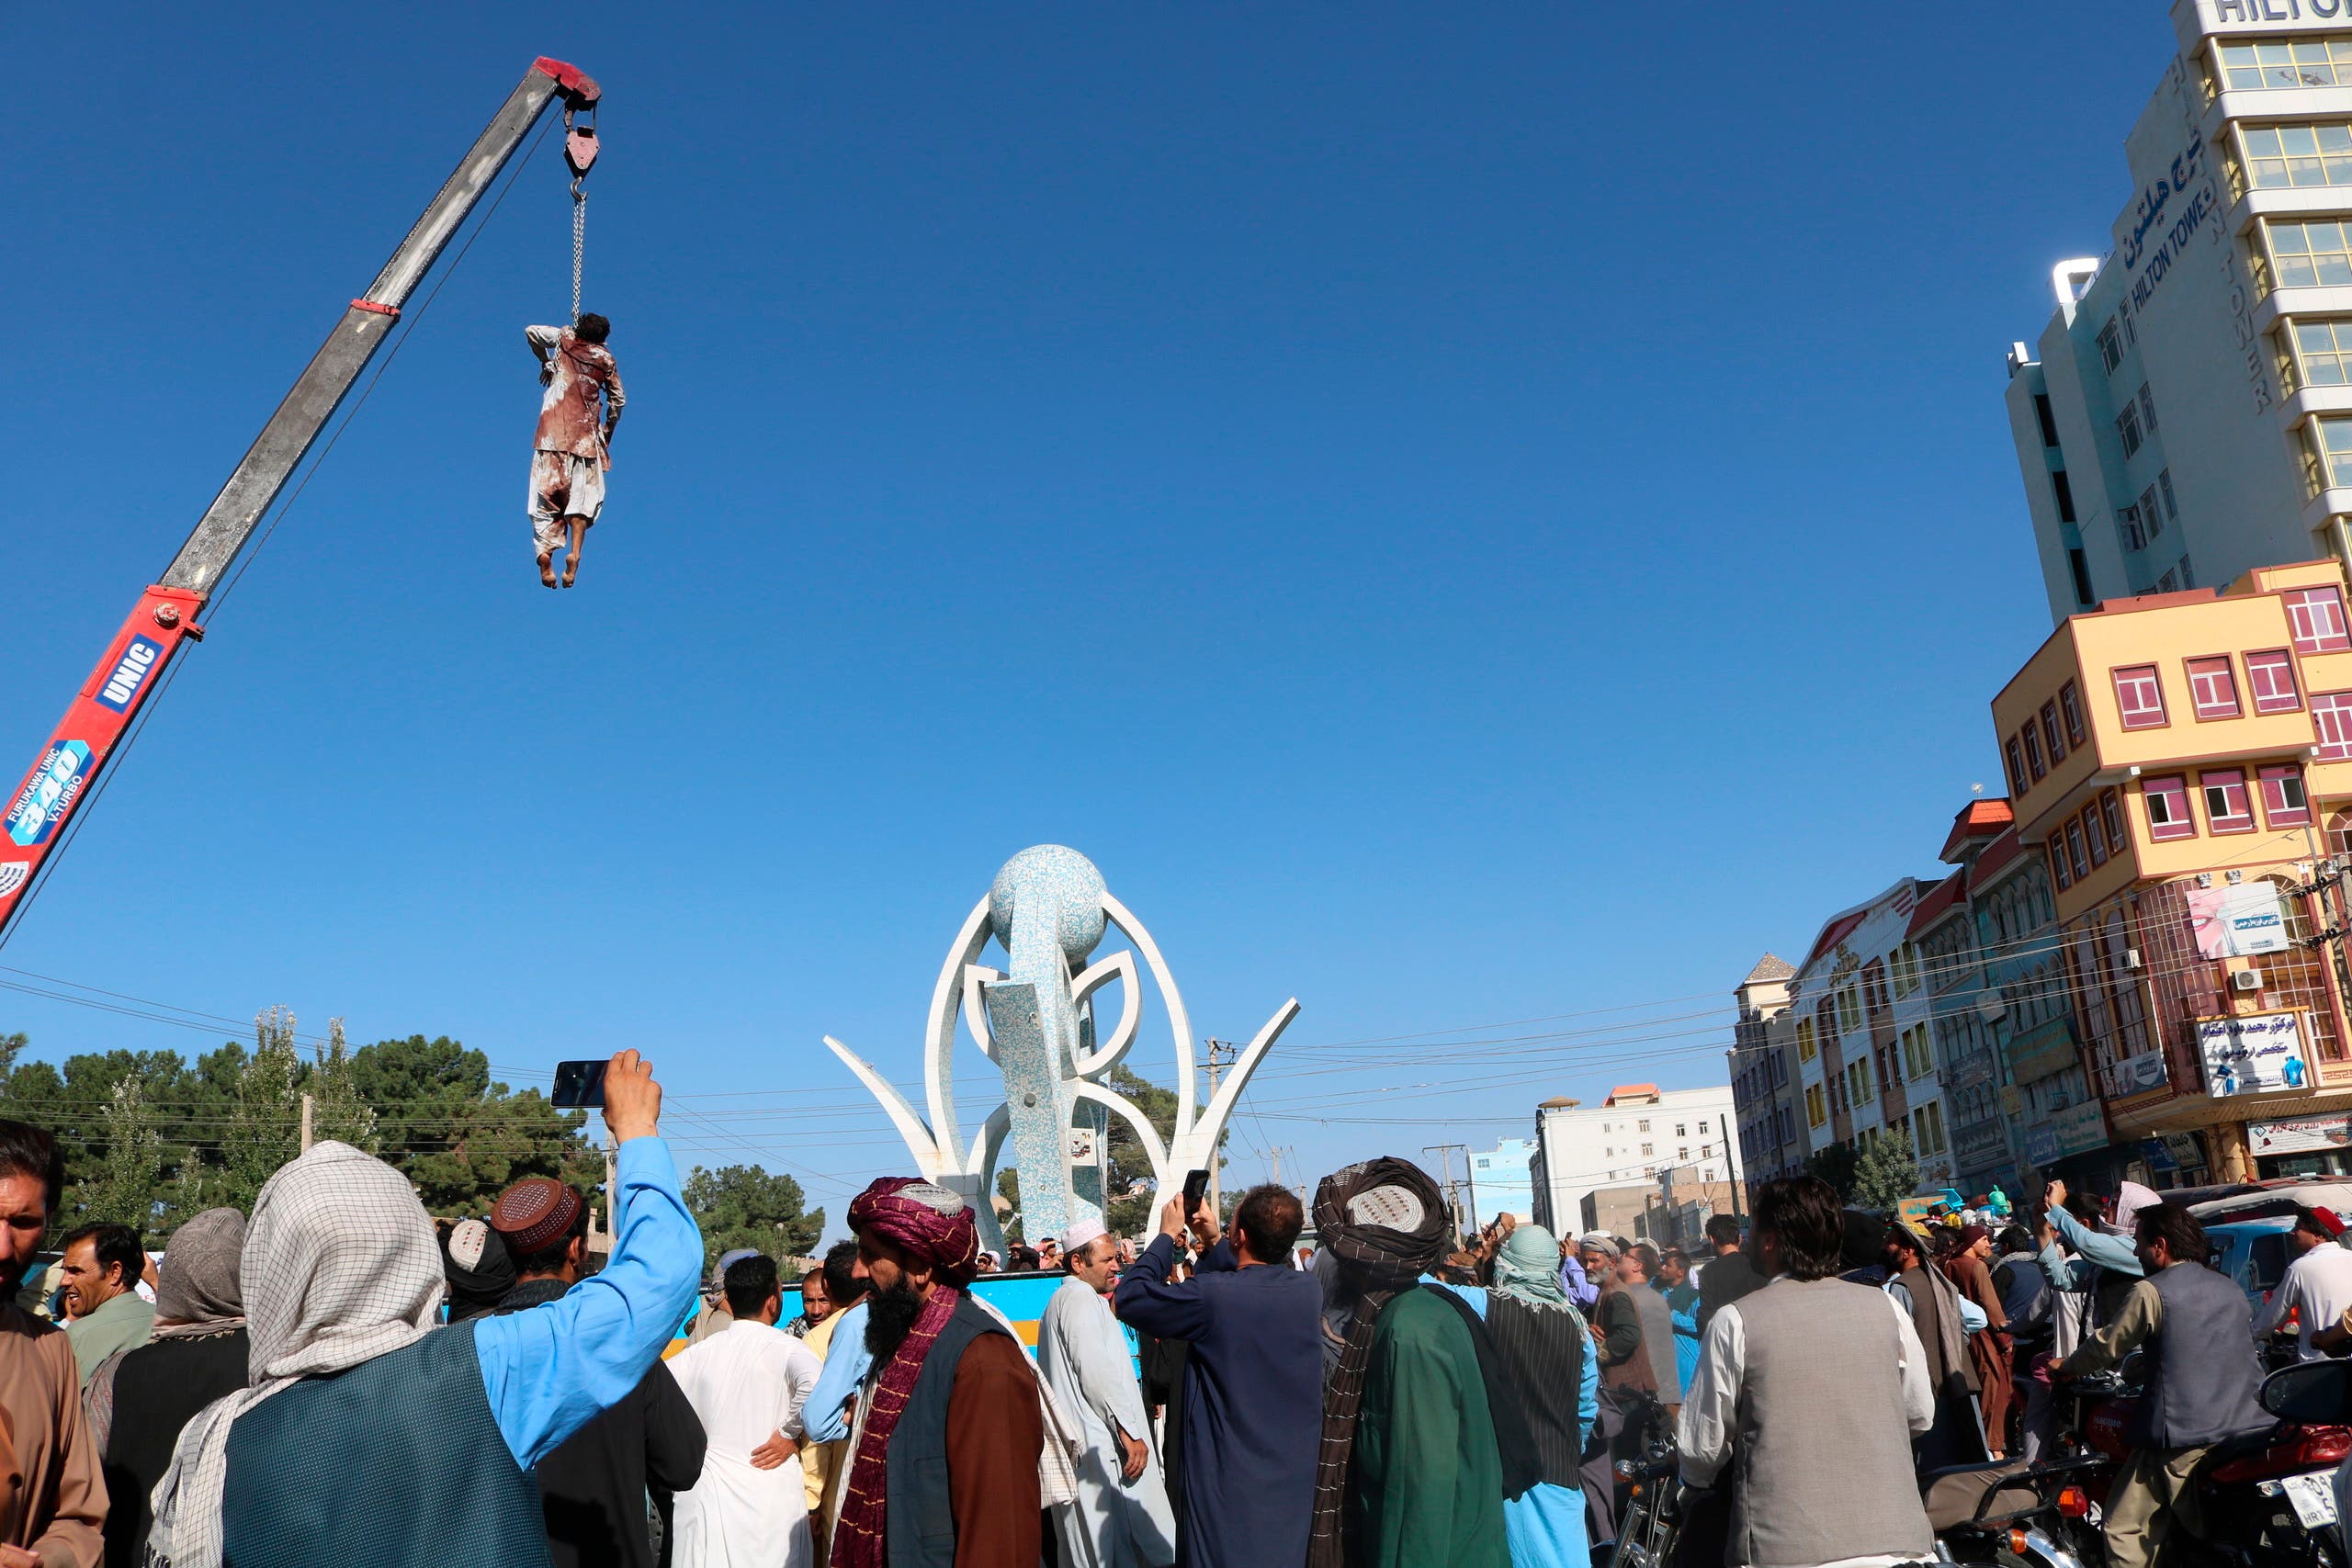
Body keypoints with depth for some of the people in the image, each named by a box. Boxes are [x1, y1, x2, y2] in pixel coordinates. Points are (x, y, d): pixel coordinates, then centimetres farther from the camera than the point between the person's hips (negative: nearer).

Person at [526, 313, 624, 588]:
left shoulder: (564, 338, 9)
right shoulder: (605, 359, 8)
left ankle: (545, 552, -20)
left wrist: (545, 361, 30)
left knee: (547, 490, -2)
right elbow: (617, 400, 10)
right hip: (586, 432, 0)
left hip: (553, 427, 1)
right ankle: (575, 552, -21)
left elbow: (531, 332, 16)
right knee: (583, 493, 0)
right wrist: (609, 427, 25)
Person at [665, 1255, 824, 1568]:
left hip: (707, 1492, 4)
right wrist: (789, 1433, -14)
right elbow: (817, 1383, -30)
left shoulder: (699, 1352, 2)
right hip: (772, 1495, -3)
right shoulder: (785, 1348, -11)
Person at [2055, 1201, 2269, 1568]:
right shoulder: (2231, 1290, 14)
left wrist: (2064, 1368, 17)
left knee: (2126, 1528, 1)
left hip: (2183, 1437, -7)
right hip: (2250, 1425, 7)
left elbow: (2107, 1346, 0)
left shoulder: (2151, 1292, -8)